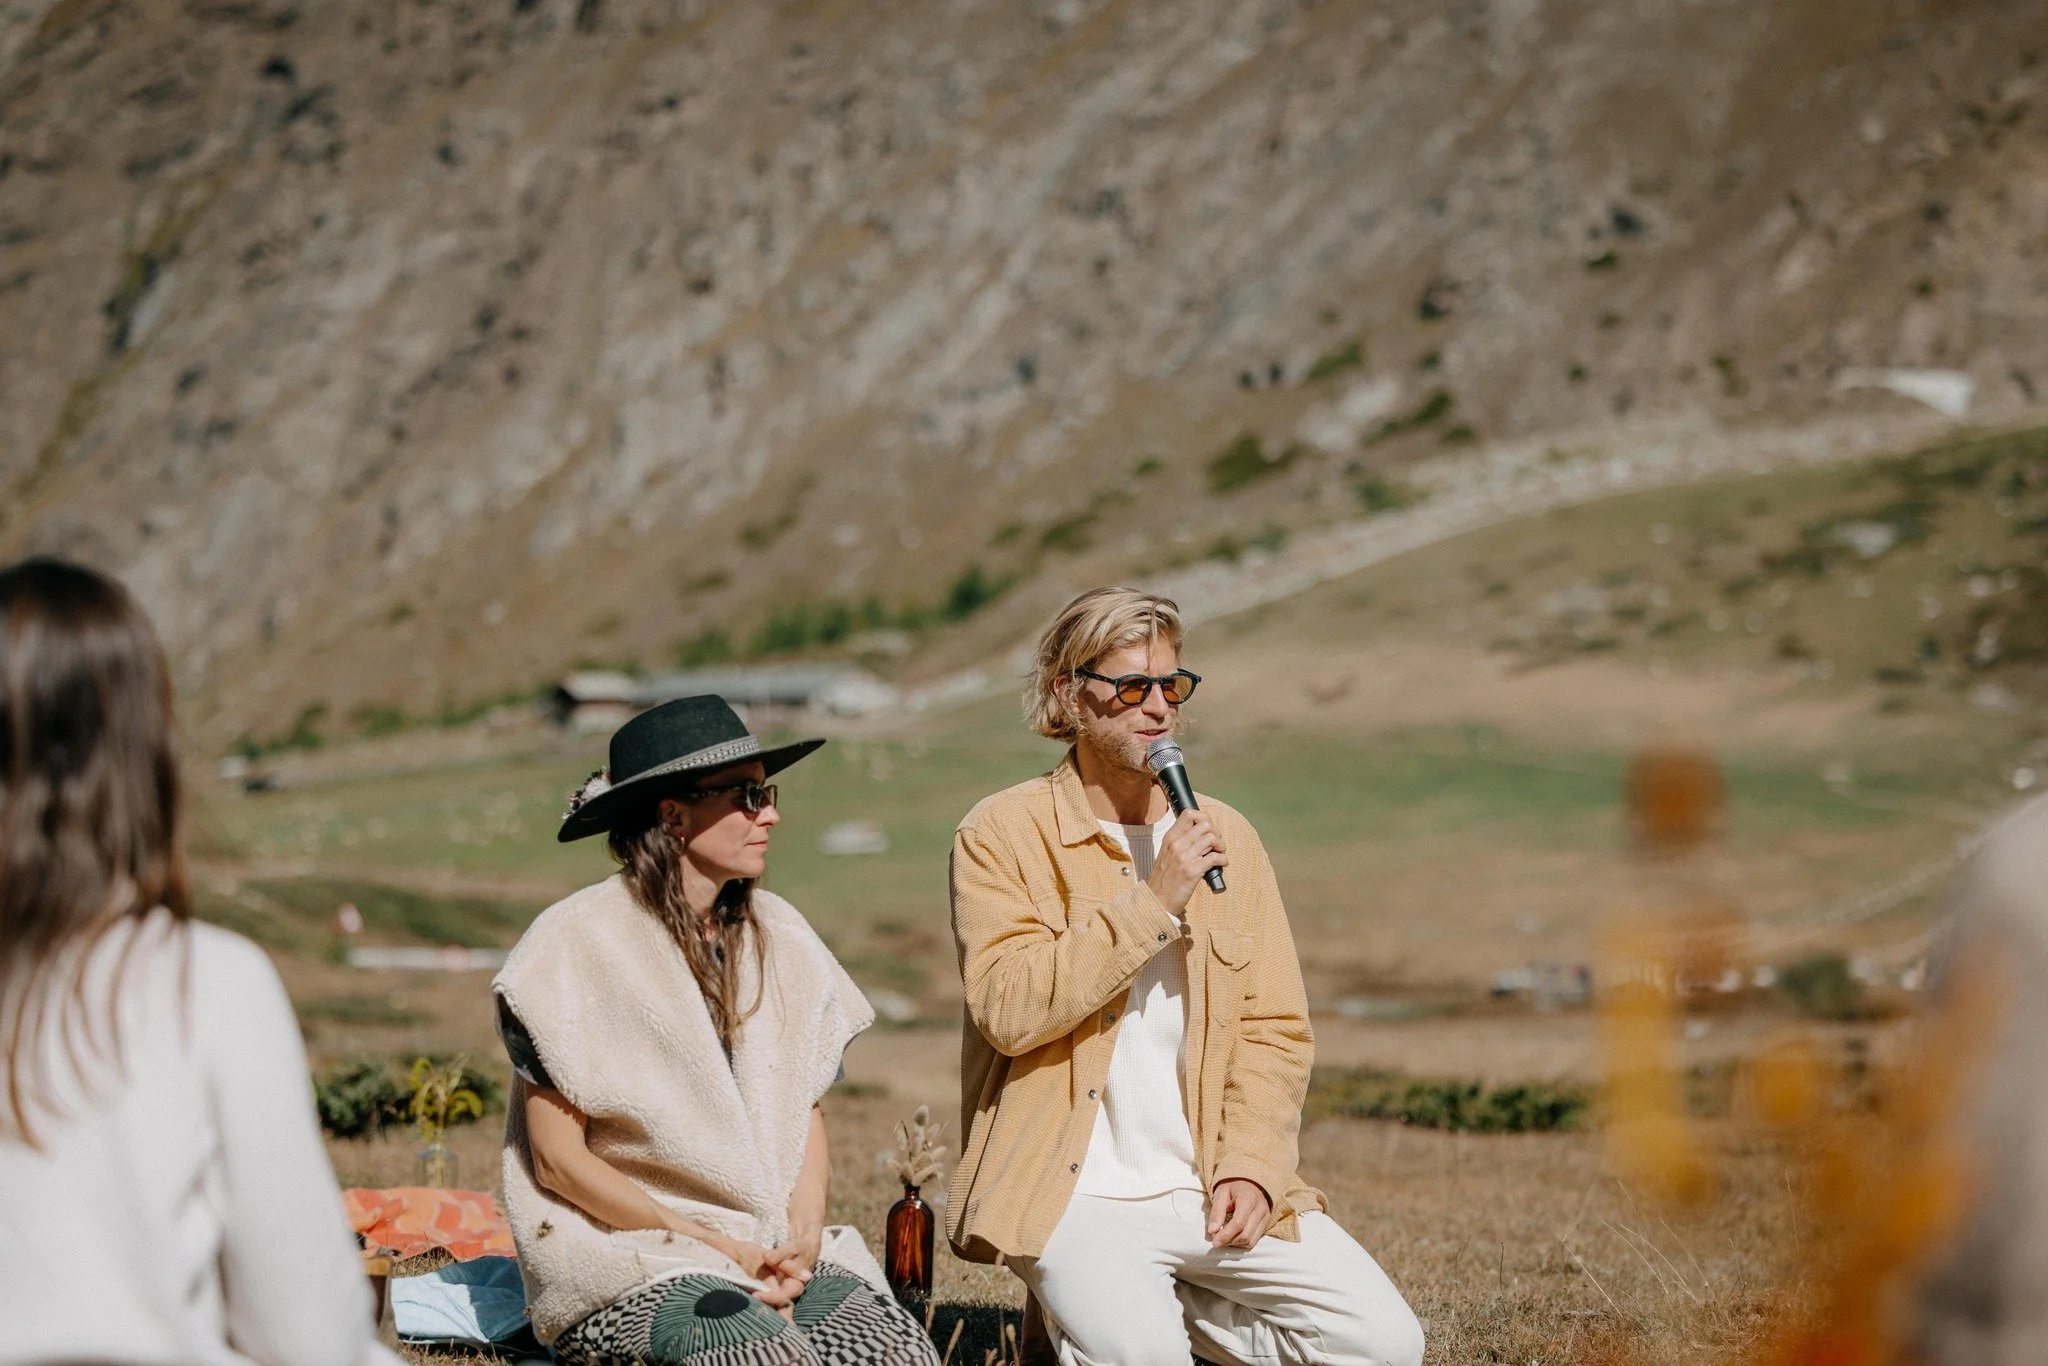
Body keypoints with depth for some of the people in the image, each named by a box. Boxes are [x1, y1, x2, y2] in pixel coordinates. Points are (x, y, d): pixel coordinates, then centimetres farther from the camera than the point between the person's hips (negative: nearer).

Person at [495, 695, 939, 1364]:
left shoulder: (778, 934, 10)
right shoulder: (576, 943, -7)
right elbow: (558, 1159, -8)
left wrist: (801, 1236, -5)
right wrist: (720, 1250, -13)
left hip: (774, 1248, 4)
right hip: (627, 1253, -4)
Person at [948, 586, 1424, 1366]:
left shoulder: (1226, 836, 11)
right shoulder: (1002, 835, -2)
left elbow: (1277, 1030, 10)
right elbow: (1009, 1010, -15)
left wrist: (1252, 1167, -5)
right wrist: (1154, 900, -18)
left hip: (1217, 1189, 5)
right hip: (1077, 1193, -5)